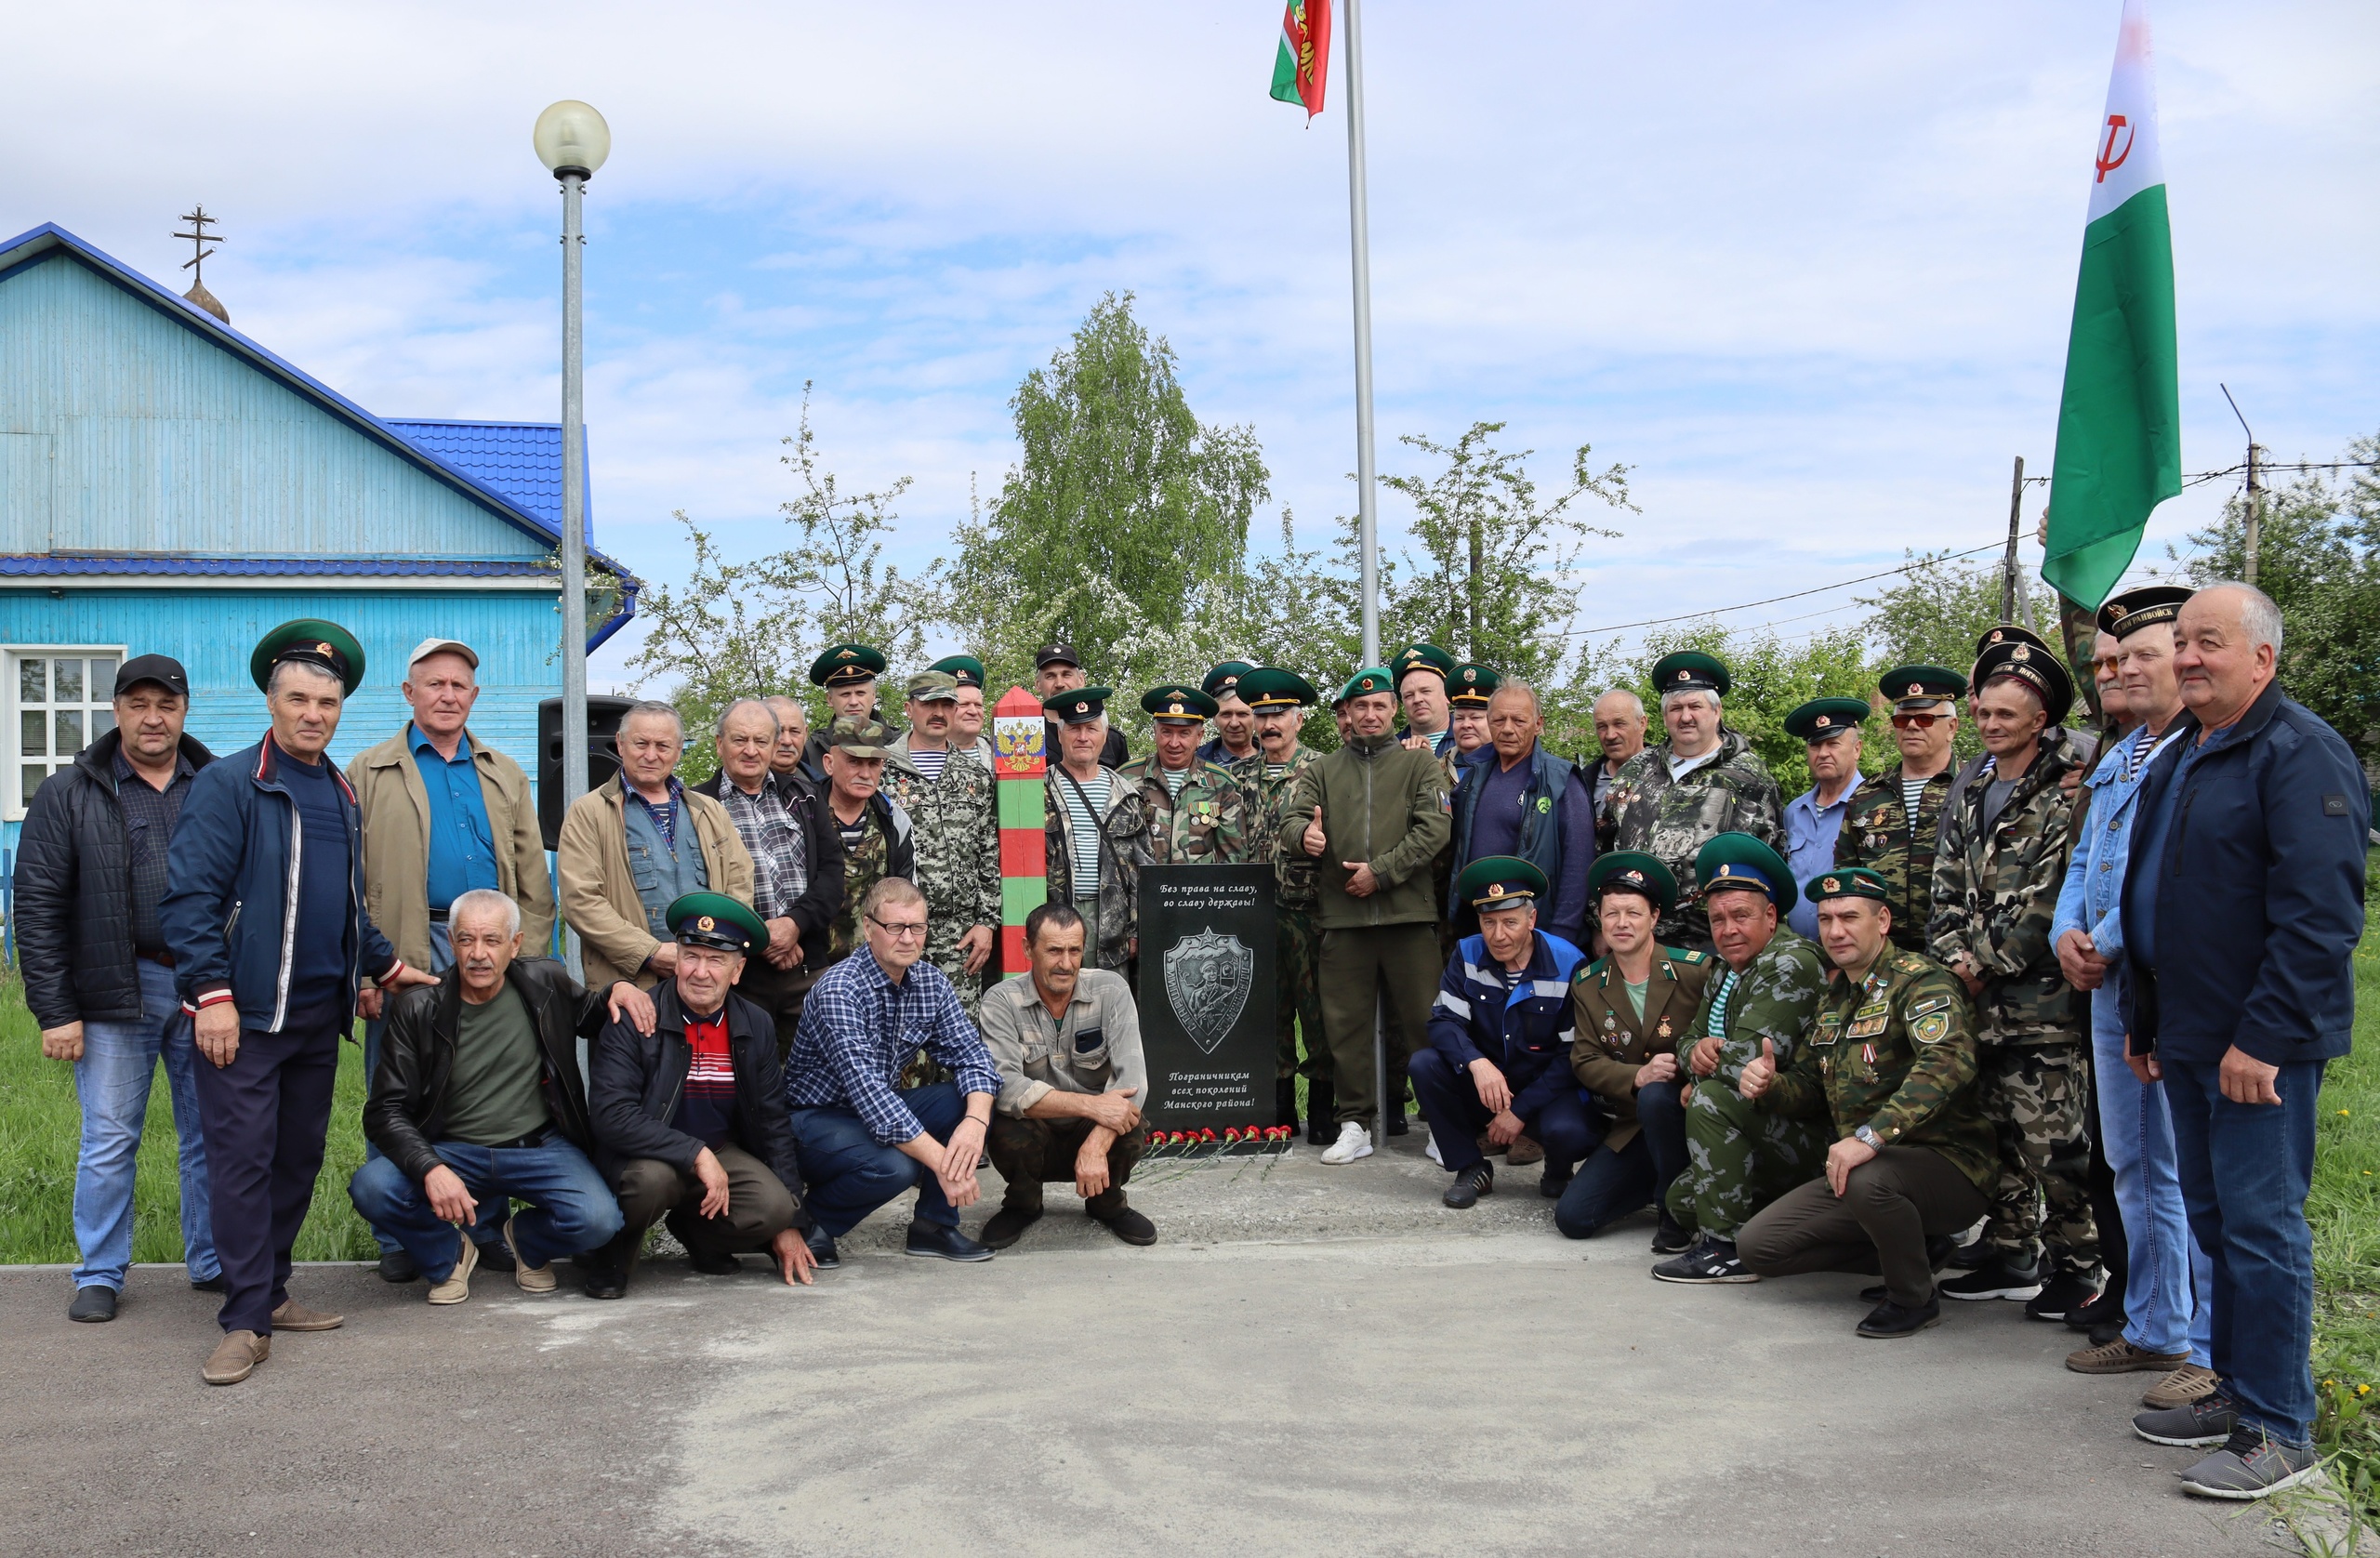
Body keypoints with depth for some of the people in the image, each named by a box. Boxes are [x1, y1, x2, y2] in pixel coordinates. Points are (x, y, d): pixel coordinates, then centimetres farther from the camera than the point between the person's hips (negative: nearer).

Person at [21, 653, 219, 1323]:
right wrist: (54, 1011, -7)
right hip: (116, 995, -1)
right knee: (109, 1139, 4)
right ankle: (99, 1274, 17)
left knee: (211, 1135, 9)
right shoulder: (68, 796, 2)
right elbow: (38, 908, -1)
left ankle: (212, 1263, 21)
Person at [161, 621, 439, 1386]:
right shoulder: (227, 785, -7)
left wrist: (384, 966, 23)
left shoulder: (341, 794, 15)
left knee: (300, 1157, 12)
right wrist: (211, 994, -19)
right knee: (242, 1159, -5)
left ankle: (270, 1292, 23)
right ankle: (246, 1321, -1)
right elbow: (189, 897, -13)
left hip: (320, 1010, 7)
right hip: (246, 1012, -7)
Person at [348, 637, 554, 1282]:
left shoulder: (505, 776, 16)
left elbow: (533, 878, 13)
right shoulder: (370, 773, 7)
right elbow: (350, 875, -1)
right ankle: (399, 1240, 10)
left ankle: (485, 1226, 16)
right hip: (407, 956, -3)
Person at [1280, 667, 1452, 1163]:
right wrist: (1303, 834, -19)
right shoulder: (1323, 771, 16)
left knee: (1423, 1019, -2)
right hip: (1342, 917, 3)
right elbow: (1293, 819, 6)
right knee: (1346, 1023, 4)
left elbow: (1433, 829, -4)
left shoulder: (1419, 764, 8)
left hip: (1409, 914, -2)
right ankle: (1354, 1126, 13)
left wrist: (1380, 871, -11)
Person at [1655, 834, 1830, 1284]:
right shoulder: (1726, 972, 12)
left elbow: (1751, 1058, -27)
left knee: (1711, 1099, -27)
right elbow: (1690, 1039, 15)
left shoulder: (1790, 964, -18)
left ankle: (1726, 1249, -22)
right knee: (1681, 1201, 7)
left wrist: (1700, 1078, -8)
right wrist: (1695, 1051, -11)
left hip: (1811, 1136, -10)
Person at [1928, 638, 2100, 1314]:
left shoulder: (2065, 795, -8)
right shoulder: (1971, 797, 16)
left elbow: (2050, 899, -15)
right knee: (1997, 1134, 12)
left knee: (2053, 1138, -5)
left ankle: (2077, 1264, 7)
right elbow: (1947, 890, 14)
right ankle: (2011, 1256, 22)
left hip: (2043, 999, -7)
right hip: (1981, 1002, 7)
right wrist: (1955, 959, -1)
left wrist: (1987, 963, -12)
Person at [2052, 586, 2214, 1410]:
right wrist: (2067, 934, 2)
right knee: (2136, 1168, 16)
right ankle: (2154, 1331, 27)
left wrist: (2107, 942, -14)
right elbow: (2085, 861, 20)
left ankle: (2216, 1351, 5)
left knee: (2198, 1174, -4)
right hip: (2112, 986, 9)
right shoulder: (2118, 759, 18)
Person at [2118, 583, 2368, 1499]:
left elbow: (2319, 915, -20)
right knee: (2215, 1220, 15)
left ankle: (2278, 1432, 4)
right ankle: (2237, 1392, 26)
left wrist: (2264, 1037, -22)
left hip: (2262, 1045, -9)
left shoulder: (2300, 755, -13)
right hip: (2190, 1040, 9)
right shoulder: (2178, 760, 16)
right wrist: (2144, 1023, 21)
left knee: (2259, 1225, -4)